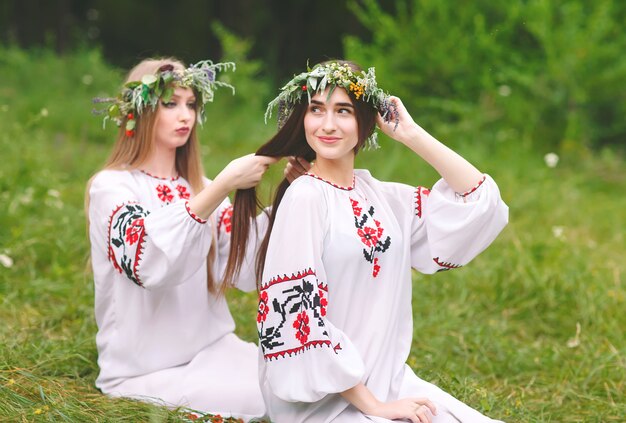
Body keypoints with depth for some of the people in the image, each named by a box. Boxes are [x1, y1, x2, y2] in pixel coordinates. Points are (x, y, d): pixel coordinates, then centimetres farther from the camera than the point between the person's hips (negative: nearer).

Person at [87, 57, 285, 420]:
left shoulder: (199, 188, 10)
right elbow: (151, 266, -29)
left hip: (214, 350, 5)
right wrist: (223, 186, -33)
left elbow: (246, 274, -1)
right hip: (146, 370, -5)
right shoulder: (111, 186, -8)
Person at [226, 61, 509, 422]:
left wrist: (412, 134, -1)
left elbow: (480, 202, 4)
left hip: (391, 382, 7)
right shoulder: (304, 196, -12)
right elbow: (297, 315, -17)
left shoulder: (380, 195, 7)